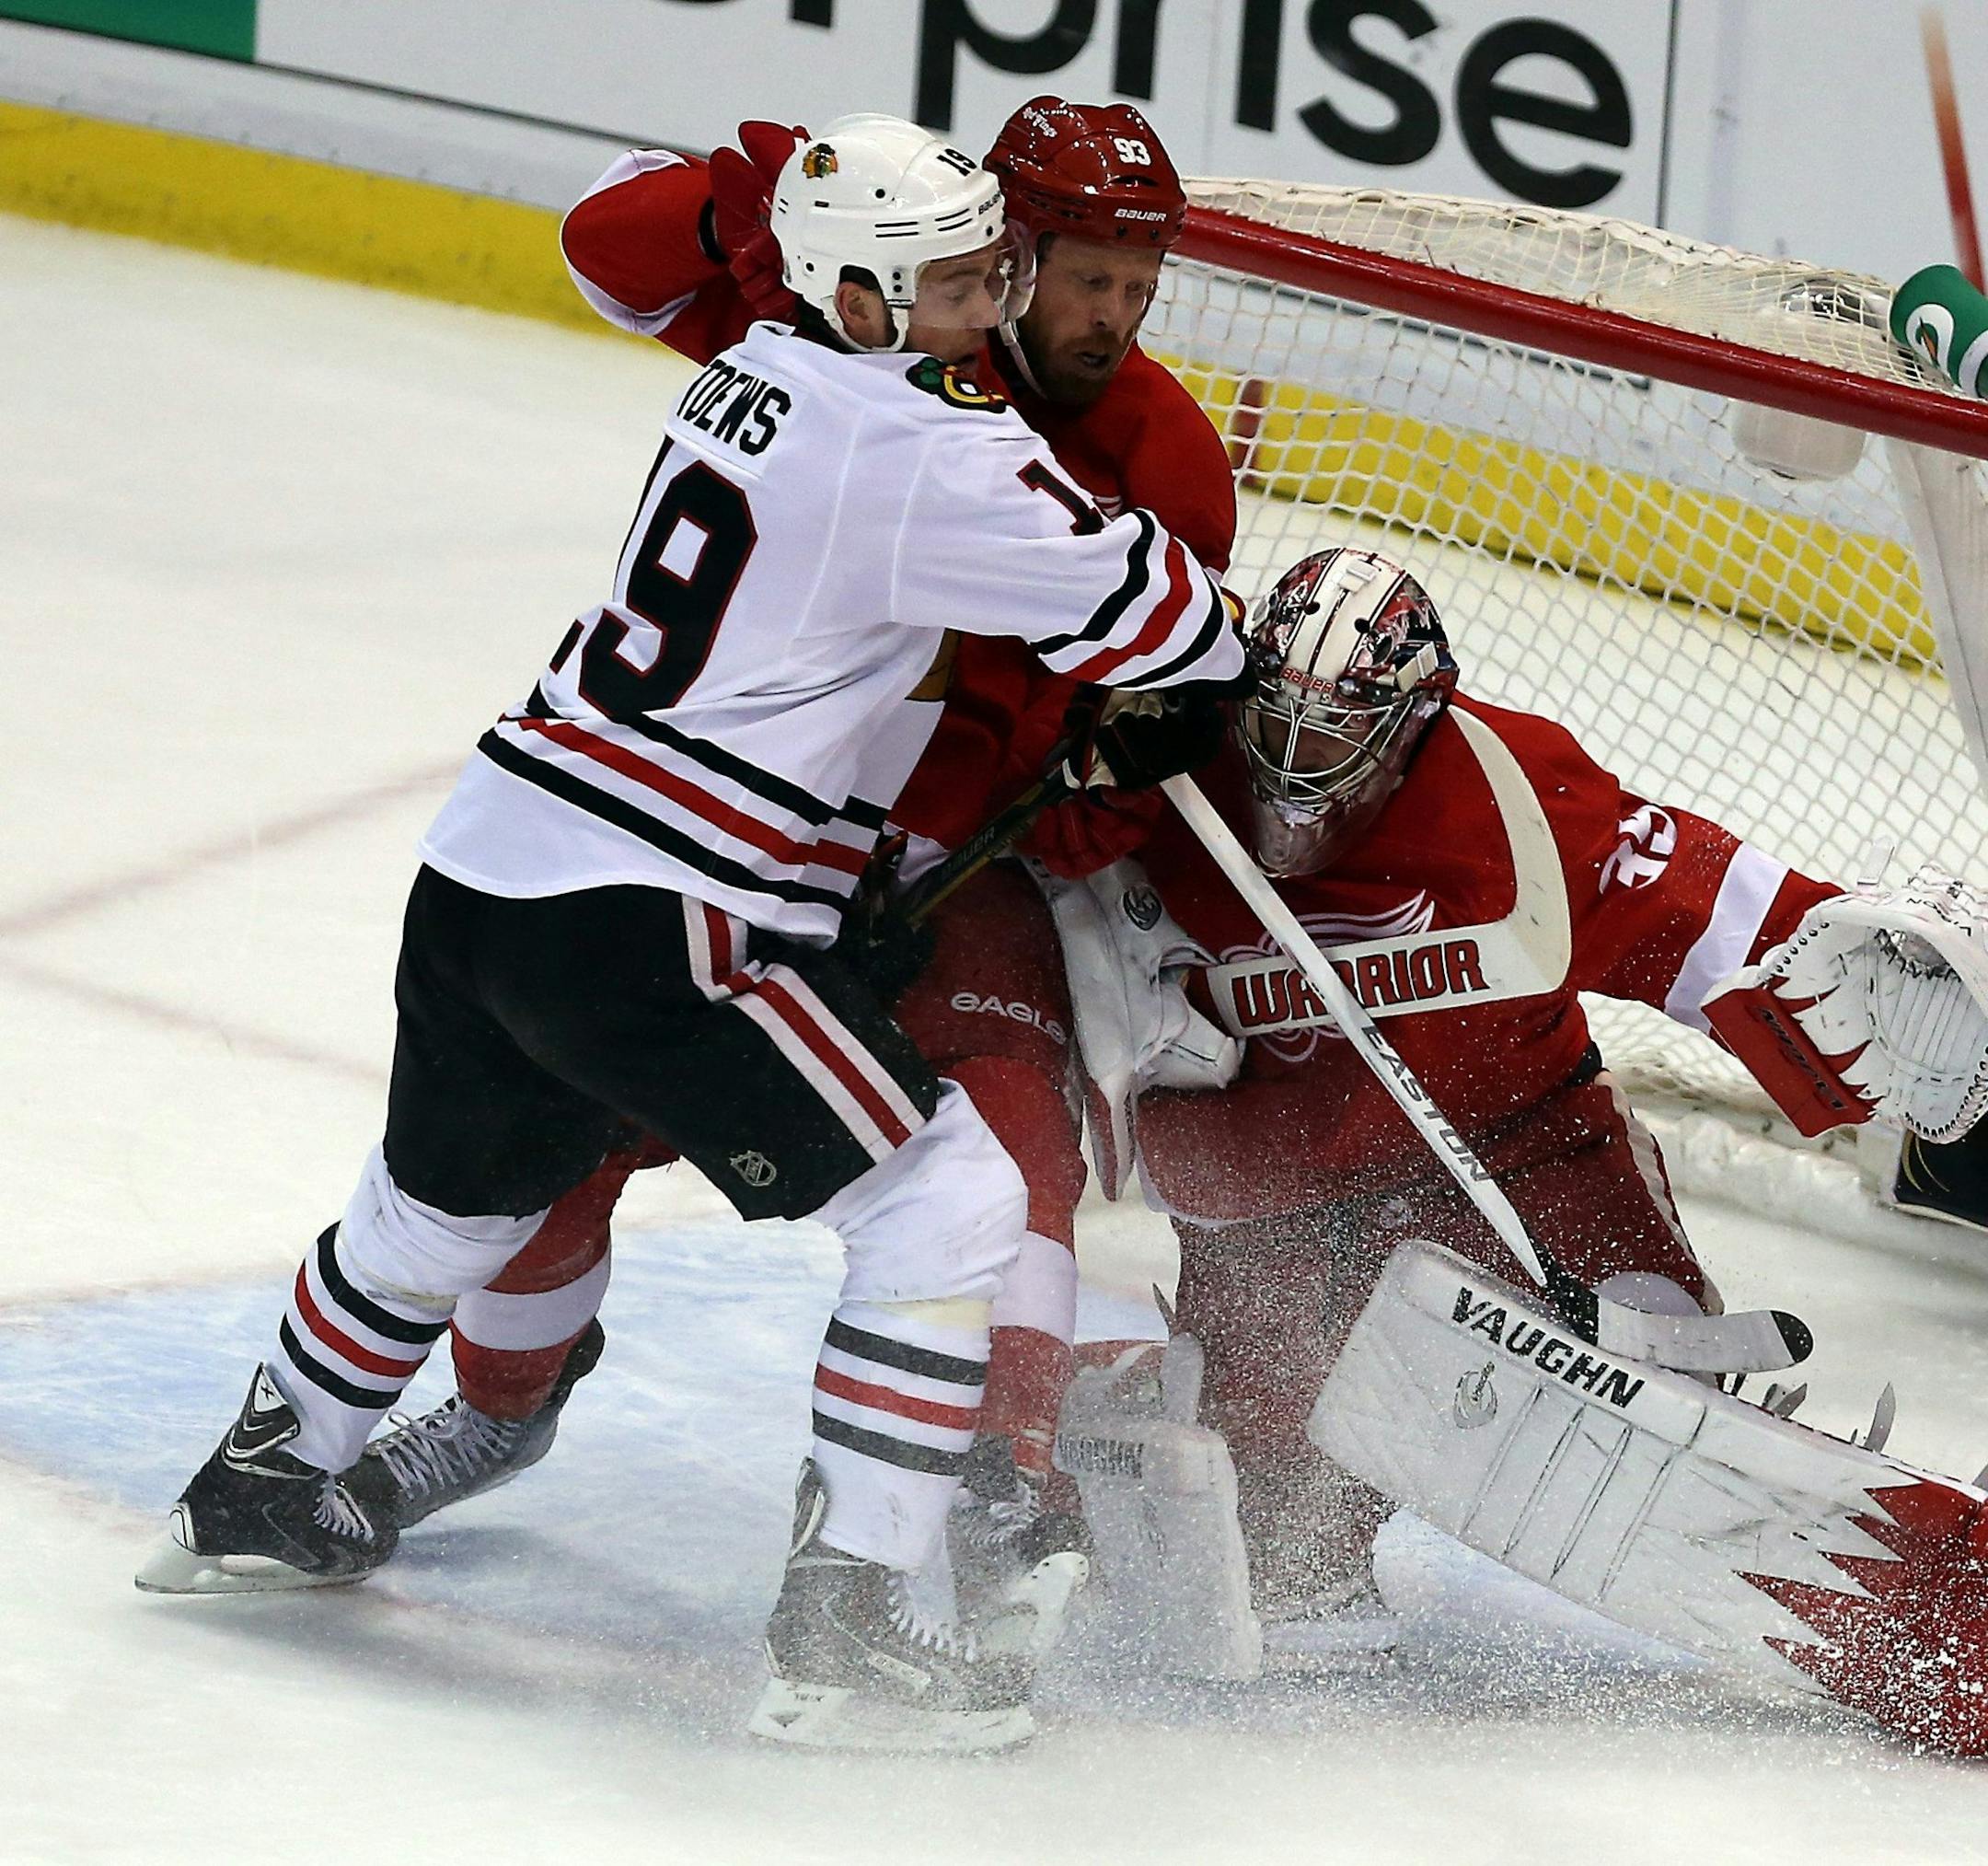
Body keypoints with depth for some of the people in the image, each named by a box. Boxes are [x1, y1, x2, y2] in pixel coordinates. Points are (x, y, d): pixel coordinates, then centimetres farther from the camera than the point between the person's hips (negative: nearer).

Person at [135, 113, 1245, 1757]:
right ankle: (842, 1622, -9)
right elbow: (1141, 614, -15)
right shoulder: (923, 445, -16)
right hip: (649, 921, -9)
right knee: (950, 1198, -5)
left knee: (454, 1190, 32)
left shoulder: (754, 372, 11)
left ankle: (262, 1490, 51)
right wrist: (1244, 645, 8)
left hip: (487, 862, 9)